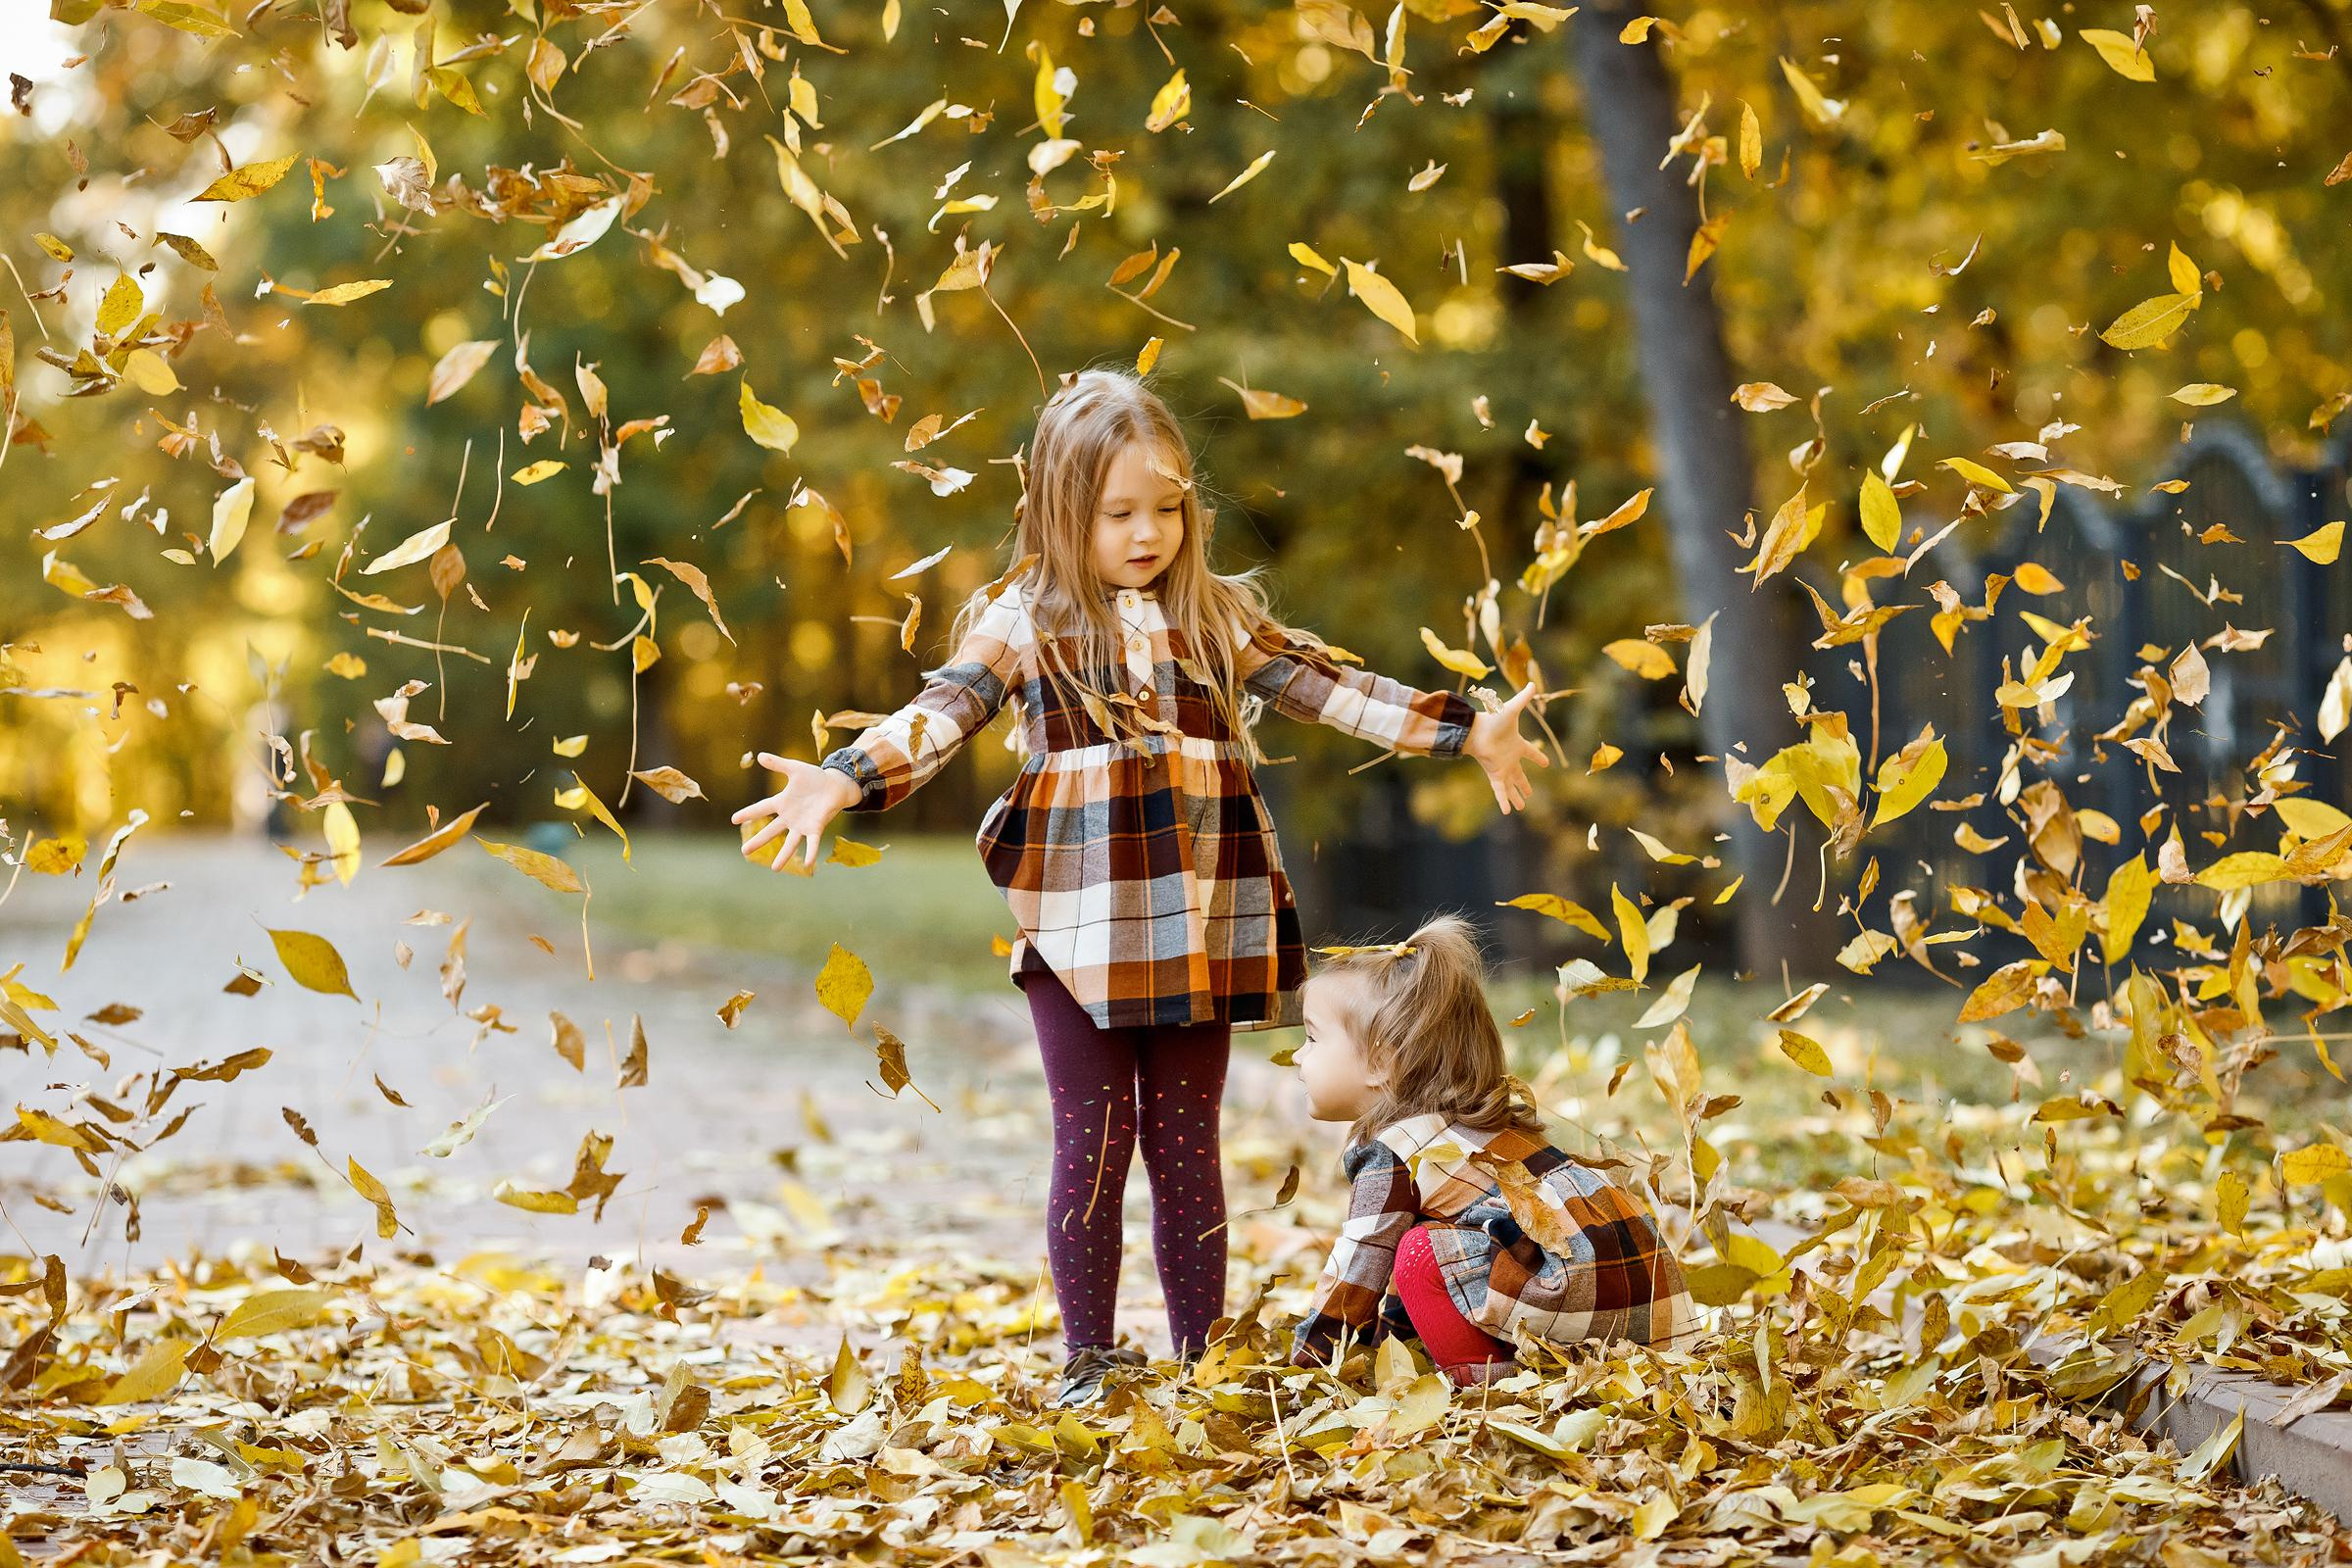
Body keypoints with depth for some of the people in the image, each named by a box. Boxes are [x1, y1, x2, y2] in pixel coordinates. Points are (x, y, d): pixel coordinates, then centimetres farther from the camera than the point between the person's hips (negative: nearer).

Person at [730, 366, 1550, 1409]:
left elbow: (1332, 689, 13)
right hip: (1079, 934, -3)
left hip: (1197, 936, 3)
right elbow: (941, 713, -12)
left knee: (1187, 1147, 9)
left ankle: (1202, 1360, 16)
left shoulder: (1218, 618, 11)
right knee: (1094, 1145, 1)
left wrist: (1467, 733, 11)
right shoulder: (1026, 620, 0)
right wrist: (840, 781, -28)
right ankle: (1089, 1361, 12)